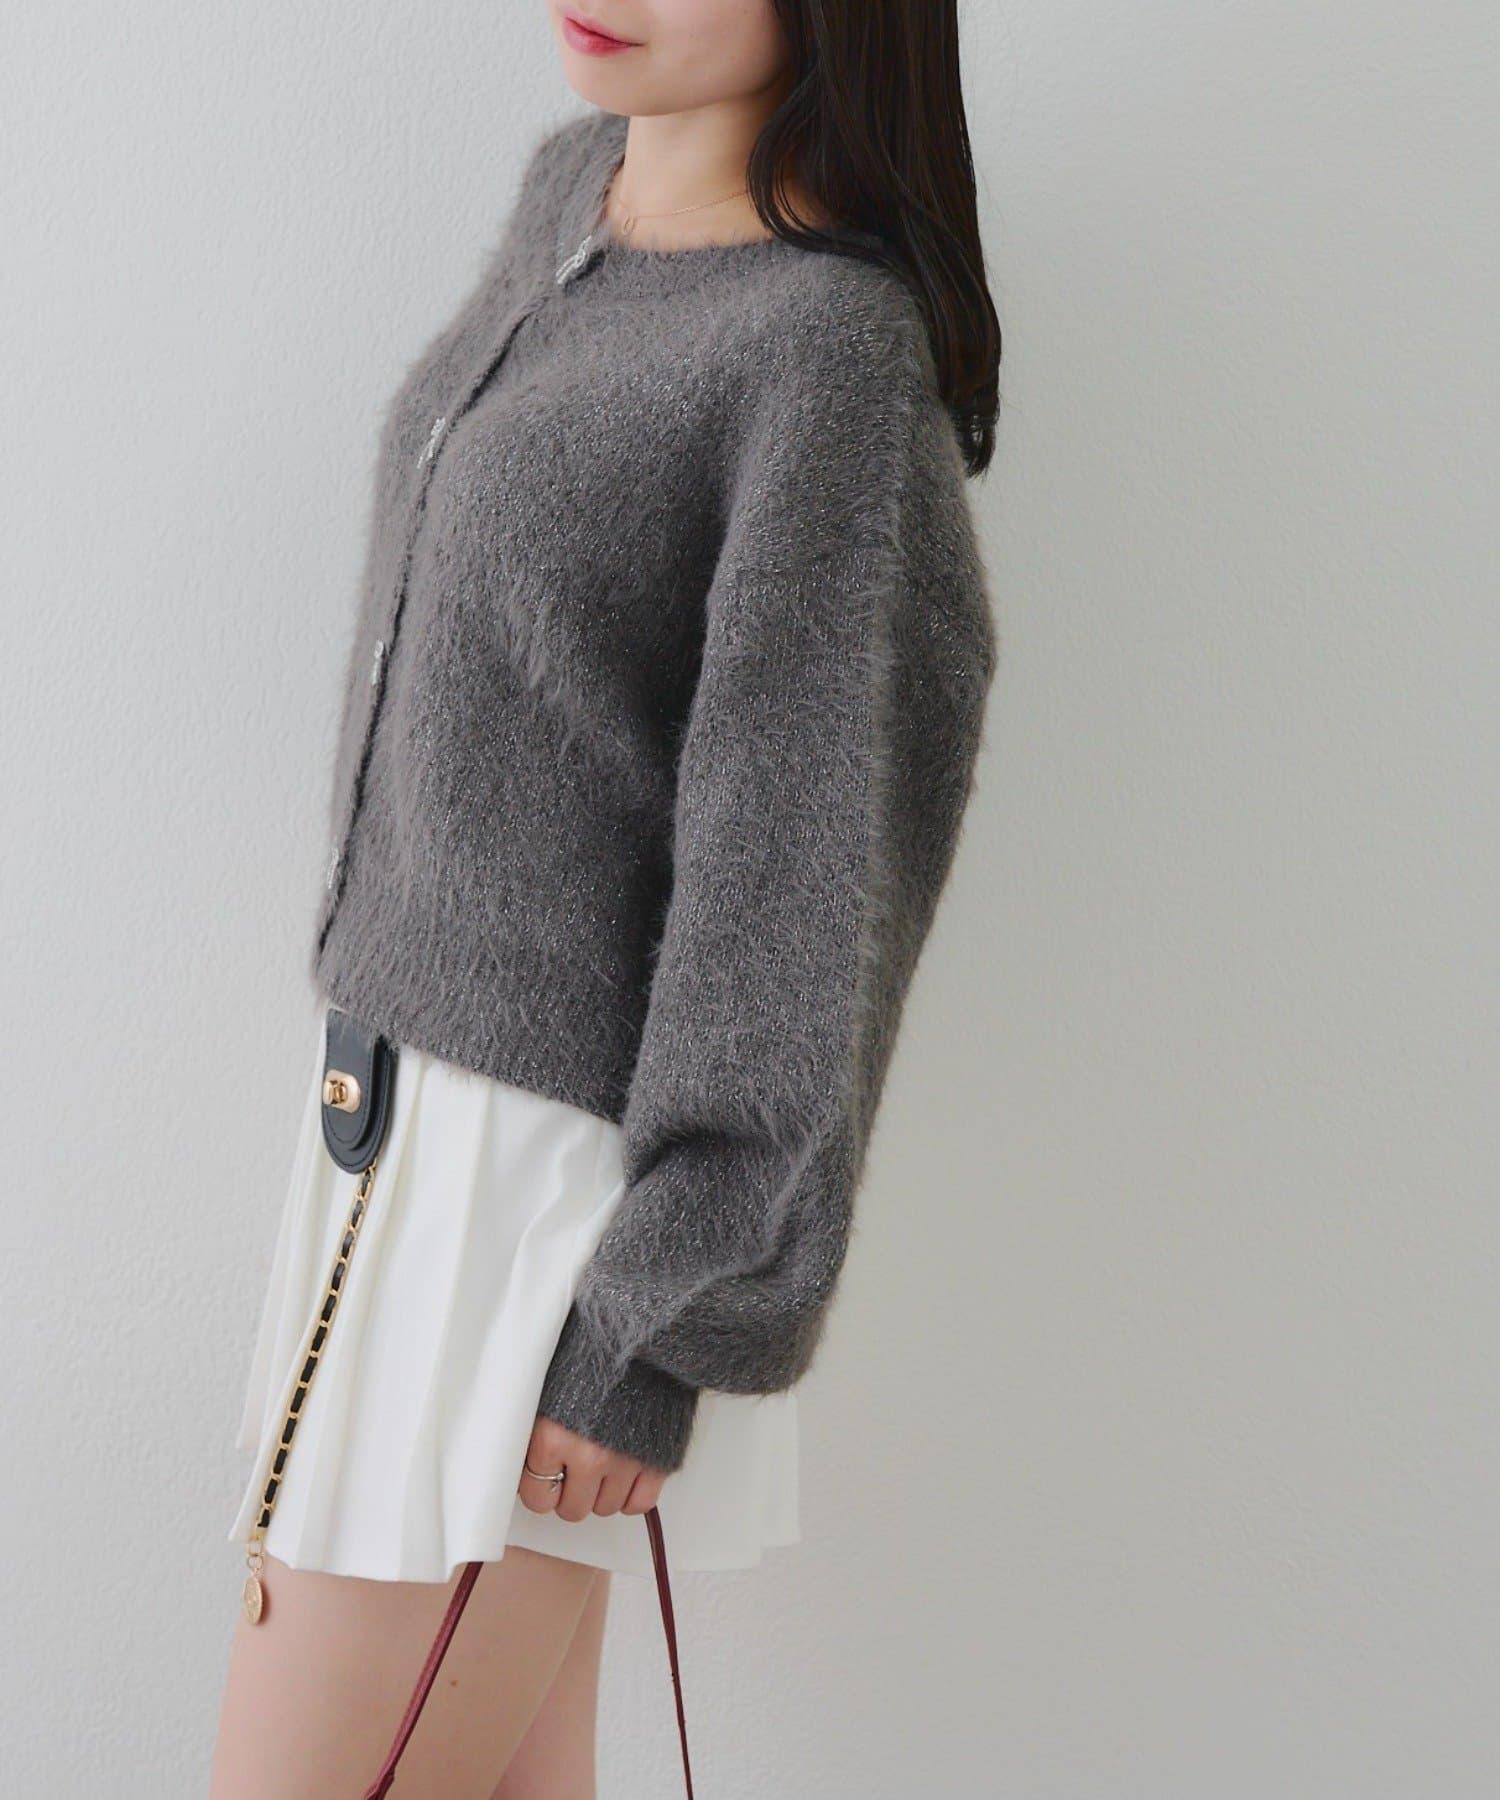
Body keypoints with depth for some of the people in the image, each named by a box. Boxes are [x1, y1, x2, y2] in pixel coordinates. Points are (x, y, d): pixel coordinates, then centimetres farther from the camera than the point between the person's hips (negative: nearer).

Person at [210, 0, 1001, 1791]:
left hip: (562, 1184, -8)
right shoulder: (576, 183, 7)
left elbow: (804, 891, -19)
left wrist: (650, 1338, -15)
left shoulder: (841, 350, -19)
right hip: (411, 1105, 8)